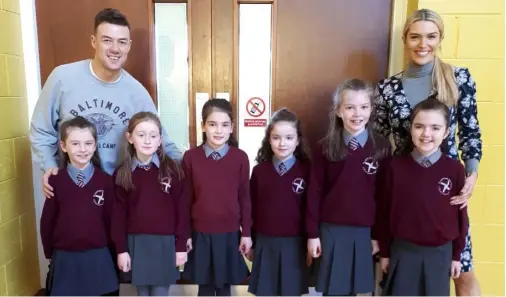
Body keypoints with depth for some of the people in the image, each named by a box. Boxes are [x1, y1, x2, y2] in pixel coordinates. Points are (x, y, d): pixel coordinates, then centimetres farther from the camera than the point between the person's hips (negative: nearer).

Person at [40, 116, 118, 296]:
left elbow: (111, 219, -2)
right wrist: (49, 253, 6)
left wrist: (110, 249, 1)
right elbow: (47, 221, 2)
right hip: (65, 257, 0)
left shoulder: (106, 181, -7)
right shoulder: (56, 181, -6)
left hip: (98, 256, 0)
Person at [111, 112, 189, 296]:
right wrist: (121, 249, 0)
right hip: (136, 242, 2)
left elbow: (182, 210, -3)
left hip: (165, 242, -1)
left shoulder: (173, 169, -5)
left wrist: (181, 245, -4)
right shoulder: (122, 174, 0)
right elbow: (119, 214, 3)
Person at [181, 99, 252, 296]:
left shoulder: (240, 158, -7)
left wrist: (246, 233, 1)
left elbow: (245, 198, -1)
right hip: (200, 233, 0)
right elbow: (185, 199, -1)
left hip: (229, 233, 0)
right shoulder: (190, 157, -6)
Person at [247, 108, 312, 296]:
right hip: (265, 243, 1)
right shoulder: (259, 170, -1)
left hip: (294, 244, -1)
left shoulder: (306, 170, -6)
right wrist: (251, 243, 7)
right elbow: (252, 210, 4)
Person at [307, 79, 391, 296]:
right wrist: (313, 233, -2)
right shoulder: (325, 148, -3)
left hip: (366, 231, 1)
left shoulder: (382, 147, -2)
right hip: (332, 230, 0)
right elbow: (314, 193, -1)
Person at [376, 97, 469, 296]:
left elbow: (460, 215, 1)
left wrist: (456, 255, 6)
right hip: (403, 250, -1)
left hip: (440, 252, 1)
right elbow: (384, 213, -3)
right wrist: (384, 252, 2)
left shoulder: (455, 170, -8)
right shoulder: (394, 168, -10)